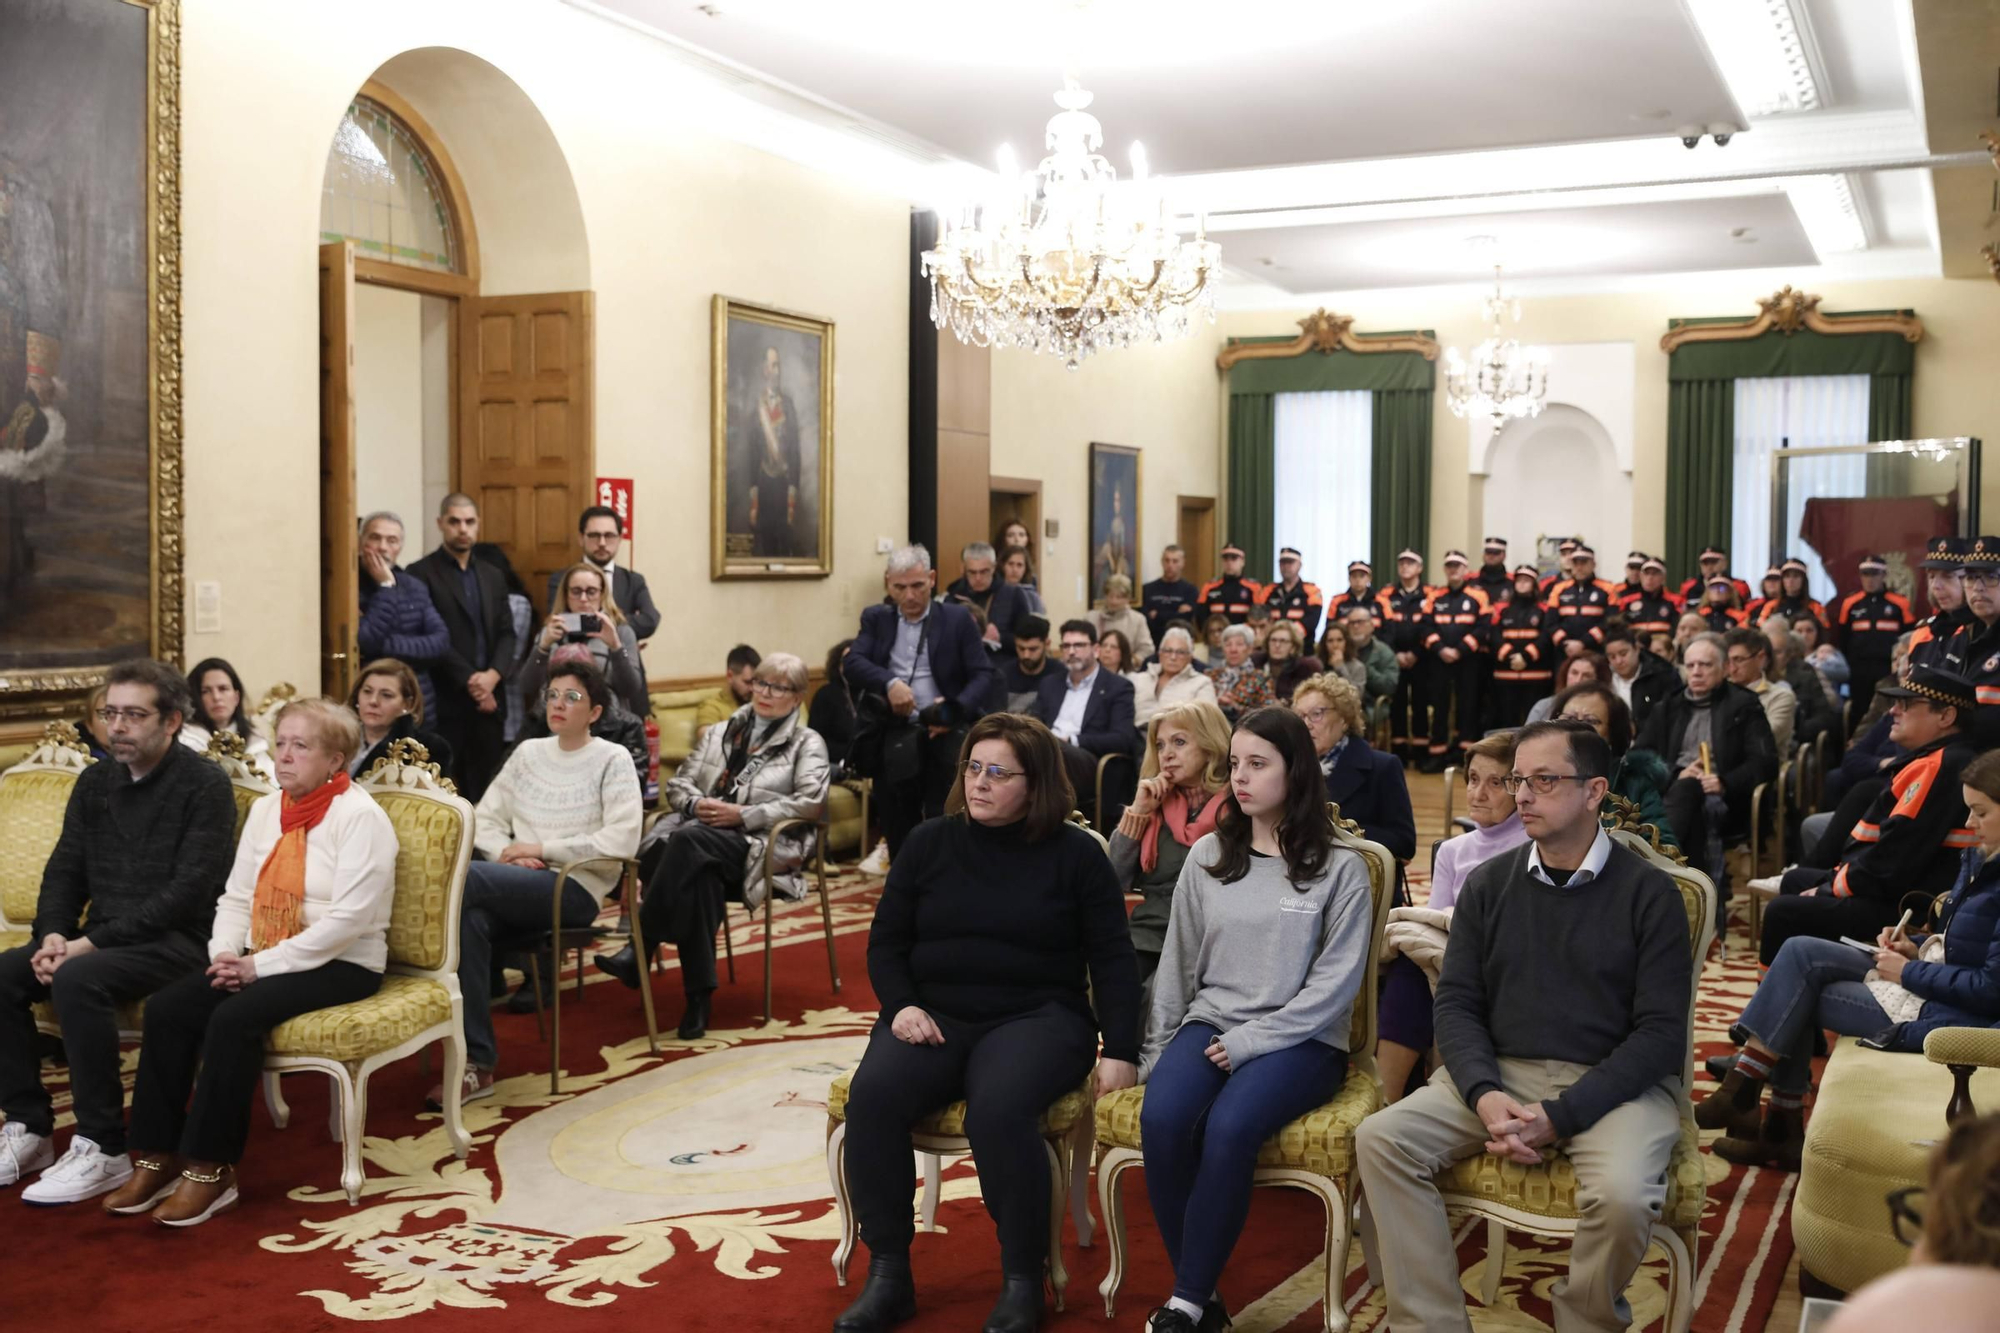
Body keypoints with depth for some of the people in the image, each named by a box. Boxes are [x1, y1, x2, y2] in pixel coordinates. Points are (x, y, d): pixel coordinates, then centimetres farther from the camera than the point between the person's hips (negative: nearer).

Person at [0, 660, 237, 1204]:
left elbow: (189, 892, -17)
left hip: (180, 940, -7)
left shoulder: (204, 785, -10)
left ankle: (103, 1148, -23)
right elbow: (65, 870, 12)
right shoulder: (94, 781, 12)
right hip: (102, 938, 7)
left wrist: (93, 940, -20)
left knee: (78, 979, -32)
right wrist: (52, 933, -9)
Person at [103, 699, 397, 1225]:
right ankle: (157, 1157, -7)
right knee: (166, 1008, -14)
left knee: (234, 1018, -29)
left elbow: (349, 920, -21)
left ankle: (211, 1169, -17)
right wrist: (225, 954, -8)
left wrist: (261, 965, -20)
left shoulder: (359, 816, -14)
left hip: (341, 965, -7)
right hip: (262, 959, 7)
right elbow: (236, 896, 12)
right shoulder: (265, 810, 11)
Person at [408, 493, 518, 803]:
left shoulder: (493, 576, 17)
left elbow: (507, 634, 11)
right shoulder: (421, 574, -1)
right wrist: (470, 680, -13)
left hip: (490, 699, 5)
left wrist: (493, 675, -7)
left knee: (485, 788, 5)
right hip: (445, 699, -5)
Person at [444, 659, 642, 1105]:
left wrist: (541, 847, -11)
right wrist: (507, 852, -8)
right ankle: (476, 1063, -30)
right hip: (519, 888, 5)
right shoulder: (528, 752, 18)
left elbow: (622, 841, -11)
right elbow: (485, 819, 14)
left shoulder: (612, 760, 3)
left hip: (573, 889, -5)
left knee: (462, 880, -29)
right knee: (471, 920, -32)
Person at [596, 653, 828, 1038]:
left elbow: (811, 802, -5)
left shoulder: (807, 743, 13)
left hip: (760, 847, -4)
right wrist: (696, 804, -3)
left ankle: (640, 950, -33)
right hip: (700, 835, 4)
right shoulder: (720, 733, 28)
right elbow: (676, 785, 22)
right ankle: (698, 995, -35)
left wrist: (743, 815, -13)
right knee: (697, 874, -36)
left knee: (689, 839, -36)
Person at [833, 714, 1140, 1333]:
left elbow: (1113, 958, 2)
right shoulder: (929, 842, 9)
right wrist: (902, 1005, -6)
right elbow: (886, 941, 12)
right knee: (872, 1096, -28)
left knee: (999, 1109, -36)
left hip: (1037, 1016, -3)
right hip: (935, 1013, 3)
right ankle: (887, 1275, -14)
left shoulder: (1076, 853, 2)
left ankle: (1023, 1281, -17)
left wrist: (1119, 1051, -7)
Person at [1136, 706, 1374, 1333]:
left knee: (1228, 1128, -33)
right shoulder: (1207, 856, 10)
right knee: (1161, 1118, -28)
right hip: (1208, 1024, 3)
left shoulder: (1340, 868, -1)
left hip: (1300, 1040, -3)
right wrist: (1158, 1050, 6)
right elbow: (1178, 964, 13)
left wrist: (1249, 1041, -14)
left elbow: (1336, 981, -7)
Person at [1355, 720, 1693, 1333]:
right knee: (1381, 1138, -19)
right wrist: (1484, 1096, -14)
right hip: (1500, 1071, 4)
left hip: (1614, 1081, -3)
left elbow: (1661, 1031, -7)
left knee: (1622, 1195, -33)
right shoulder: (1487, 885, 10)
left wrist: (1559, 1117, -17)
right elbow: (1456, 1003, 6)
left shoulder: (1648, 892, -2)